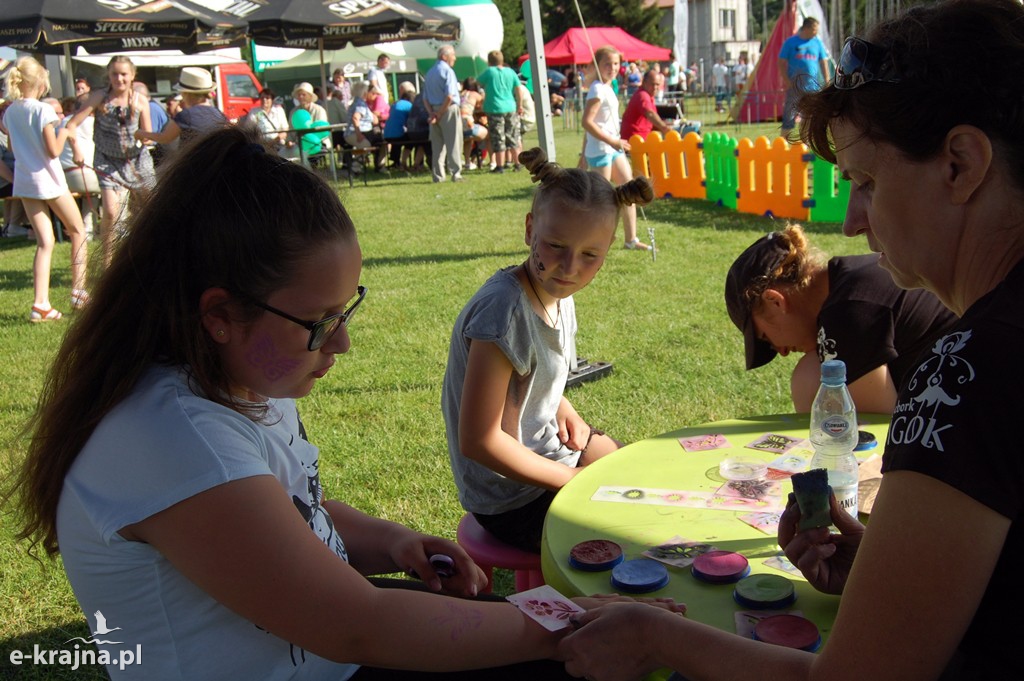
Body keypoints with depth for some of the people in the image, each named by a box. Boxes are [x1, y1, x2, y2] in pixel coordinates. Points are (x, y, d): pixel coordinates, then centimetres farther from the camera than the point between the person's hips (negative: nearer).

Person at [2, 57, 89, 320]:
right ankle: (78, 292, 13)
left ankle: (40, 304, -3)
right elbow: (54, 150, -17)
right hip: (49, 180, -6)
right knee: (77, 231, 14)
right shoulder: (43, 110, -15)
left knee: (44, 242, 6)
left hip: (24, 182, 6)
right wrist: (64, 131, -2)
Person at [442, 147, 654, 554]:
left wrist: (566, 412, -6)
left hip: (549, 450, 8)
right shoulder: (503, 313, -29)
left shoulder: (557, 292, -3)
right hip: (516, 502, -8)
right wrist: (574, 481, -17)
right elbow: (478, 440, -26)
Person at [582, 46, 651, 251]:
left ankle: (631, 240, 16)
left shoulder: (607, 88, 14)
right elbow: (587, 122, -23)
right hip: (600, 150, -10)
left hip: (613, 148, 10)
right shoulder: (598, 89, -15)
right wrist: (612, 141, -24)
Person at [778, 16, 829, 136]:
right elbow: (782, 62, 0)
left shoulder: (817, 42, 10)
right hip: (794, 85, -3)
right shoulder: (791, 42, 1)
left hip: (812, 85, 3)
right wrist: (786, 80, -10)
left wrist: (827, 81, 4)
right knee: (790, 111, -3)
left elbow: (823, 62, 12)